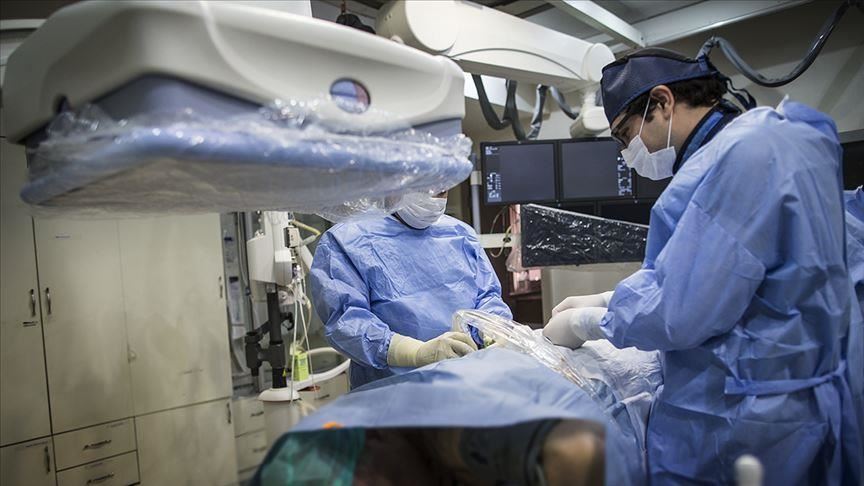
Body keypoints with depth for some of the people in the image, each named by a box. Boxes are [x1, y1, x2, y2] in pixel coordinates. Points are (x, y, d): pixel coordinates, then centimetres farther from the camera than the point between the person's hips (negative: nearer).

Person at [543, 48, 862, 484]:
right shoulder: (760, 139, 11)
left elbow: (680, 313, -25)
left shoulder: (740, 156, -22)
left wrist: (582, 323, -10)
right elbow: (687, 273, 16)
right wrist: (602, 300, 11)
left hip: (737, 422, -9)